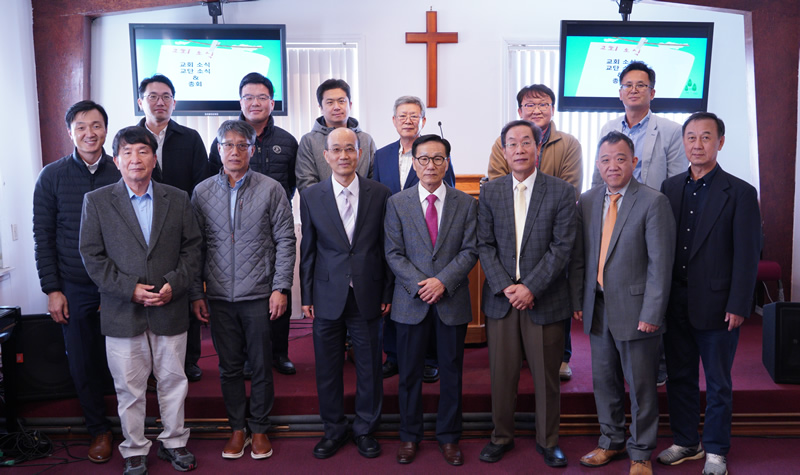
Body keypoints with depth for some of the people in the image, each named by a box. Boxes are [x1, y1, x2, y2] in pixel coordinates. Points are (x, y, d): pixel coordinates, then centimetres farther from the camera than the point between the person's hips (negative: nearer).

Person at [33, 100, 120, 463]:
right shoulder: (52, 177, 1)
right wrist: (52, 289, -2)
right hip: (74, 288, 1)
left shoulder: (121, 174, 0)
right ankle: (99, 429, 28)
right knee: (82, 365, 9)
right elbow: (43, 237, 2)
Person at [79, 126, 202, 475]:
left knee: (174, 380, 12)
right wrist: (130, 288, -13)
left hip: (170, 309, 2)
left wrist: (175, 284, -11)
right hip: (122, 313, -1)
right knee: (129, 388, 9)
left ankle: (173, 442, 31)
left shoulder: (178, 199, 5)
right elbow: (92, 256, -3)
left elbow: (192, 248, 4)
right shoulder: (96, 201, 1)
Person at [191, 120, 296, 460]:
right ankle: (238, 428, 27)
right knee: (229, 367, 12)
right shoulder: (202, 192, 5)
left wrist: (280, 288, -8)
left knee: (261, 366, 8)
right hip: (219, 297, 2)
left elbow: (285, 241, -2)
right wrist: (196, 294, 2)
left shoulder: (271, 189, -1)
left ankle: (259, 428, 25)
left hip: (260, 295, -2)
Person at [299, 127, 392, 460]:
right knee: (328, 368, 10)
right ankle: (333, 430, 29)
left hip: (368, 295, 0)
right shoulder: (311, 197, 2)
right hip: (328, 297, 1)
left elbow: (386, 246, 2)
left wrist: (387, 292, 1)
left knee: (369, 367, 9)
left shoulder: (379, 194, 0)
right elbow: (307, 249, 5)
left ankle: (365, 430, 28)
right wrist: (306, 296, 3)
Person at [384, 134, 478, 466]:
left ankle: (448, 437, 25)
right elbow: (394, 253, -2)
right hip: (411, 302, 0)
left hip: (452, 301, 1)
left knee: (451, 373, 10)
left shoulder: (466, 204, 4)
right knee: (410, 373, 8)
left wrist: (443, 281, -15)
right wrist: (419, 284, -14)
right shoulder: (397, 203, 3)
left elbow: (470, 251, -2)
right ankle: (409, 436, 25)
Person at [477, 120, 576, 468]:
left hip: (545, 299, -1)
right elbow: (485, 245, 2)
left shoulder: (561, 192, -2)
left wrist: (530, 287, -15)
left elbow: (562, 247, -8)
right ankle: (502, 436, 28)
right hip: (501, 297, 2)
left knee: (547, 377, 9)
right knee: (502, 375, 10)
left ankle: (547, 440, 28)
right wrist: (505, 287, -10)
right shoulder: (490, 192, 5)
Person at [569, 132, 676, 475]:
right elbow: (578, 257, 9)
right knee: (604, 380, 17)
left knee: (640, 385, 8)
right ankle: (611, 442, 35)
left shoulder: (653, 202, -9)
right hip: (597, 308, 5)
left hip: (635, 309, -5)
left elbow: (660, 264, -13)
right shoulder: (587, 201, 6)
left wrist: (651, 314, -16)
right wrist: (577, 301, 5)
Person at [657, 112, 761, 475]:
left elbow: (747, 255, -8)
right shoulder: (670, 188, 6)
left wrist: (738, 306, -12)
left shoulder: (740, 193, -6)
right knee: (679, 377, 14)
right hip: (675, 304, 4)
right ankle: (685, 442, 31)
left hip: (716, 305, -4)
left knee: (718, 384, 10)